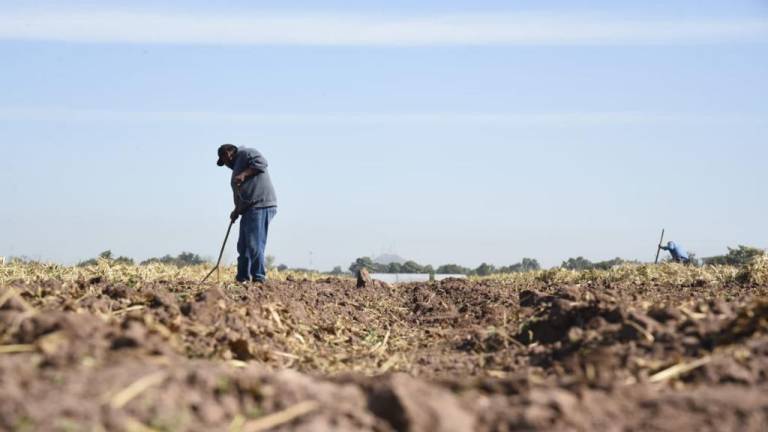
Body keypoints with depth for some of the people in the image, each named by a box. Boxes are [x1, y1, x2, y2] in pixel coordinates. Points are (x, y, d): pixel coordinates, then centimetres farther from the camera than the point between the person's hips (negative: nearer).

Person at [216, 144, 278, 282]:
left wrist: (244, 174, -21)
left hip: (260, 206, -11)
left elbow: (261, 162, -18)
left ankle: (259, 278, -10)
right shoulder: (237, 166, 29)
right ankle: (242, 279, 17)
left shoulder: (245, 153, 1)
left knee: (254, 245, -12)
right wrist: (237, 210, 16)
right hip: (249, 209, 11)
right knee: (243, 246, 12)